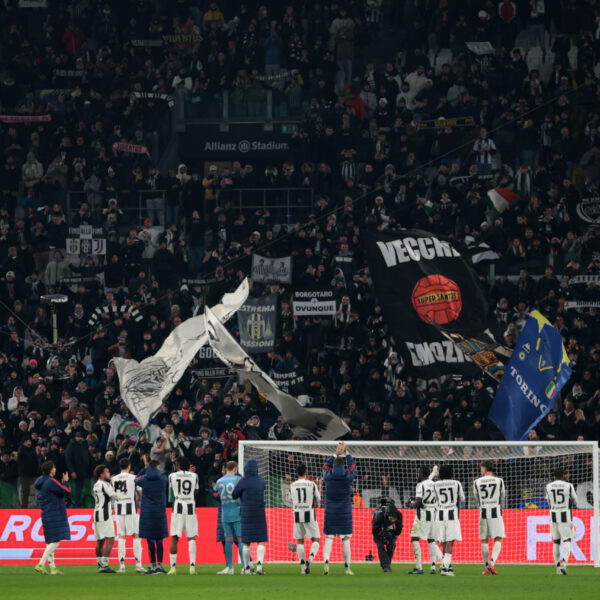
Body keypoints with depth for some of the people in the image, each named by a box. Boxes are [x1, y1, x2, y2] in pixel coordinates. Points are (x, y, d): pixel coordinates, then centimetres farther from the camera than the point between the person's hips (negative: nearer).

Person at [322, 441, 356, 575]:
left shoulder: (328, 476, -5)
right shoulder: (348, 477, -7)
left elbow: (326, 466, 17)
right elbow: (353, 466, 13)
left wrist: (336, 454, 23)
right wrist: (345, 453, 21)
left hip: (330, 513, 0)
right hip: (345, 513, 0)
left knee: (328, 538, 0)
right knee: (346, 540, 4)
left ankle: (326, 561, -22)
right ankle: (347, 568, 6)